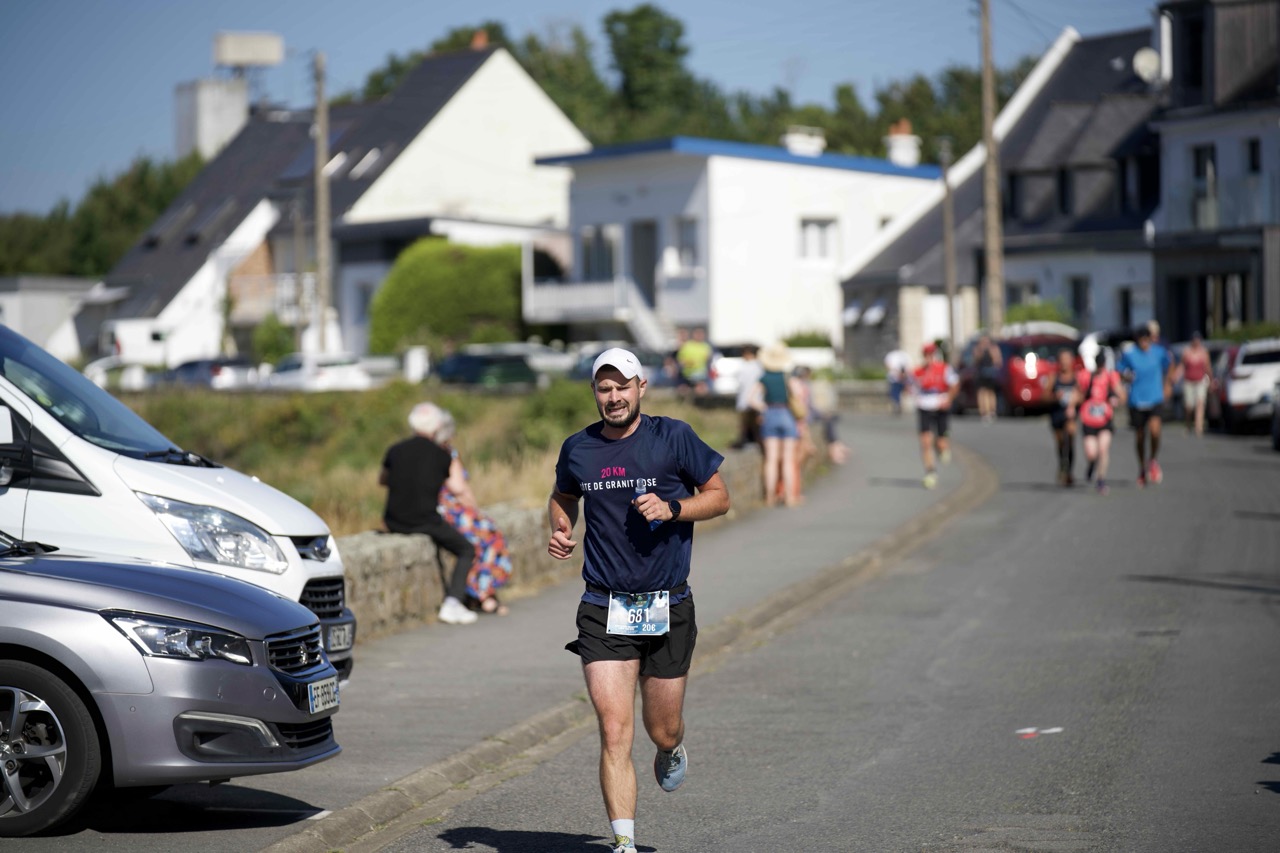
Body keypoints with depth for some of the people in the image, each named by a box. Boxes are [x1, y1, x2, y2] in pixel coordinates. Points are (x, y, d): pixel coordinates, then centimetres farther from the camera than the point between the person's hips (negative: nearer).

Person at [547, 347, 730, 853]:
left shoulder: (673, 437, -3)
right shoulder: (578, 449, 4)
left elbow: (719, 497, 3)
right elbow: (562, 498, 24)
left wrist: (671, 508, -14)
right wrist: (559, 530, 2)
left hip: (668, 609, -1)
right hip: (603, 610, 1)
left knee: (662, 731, 12)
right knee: (614, 733, -11)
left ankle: (672, 749, 50)